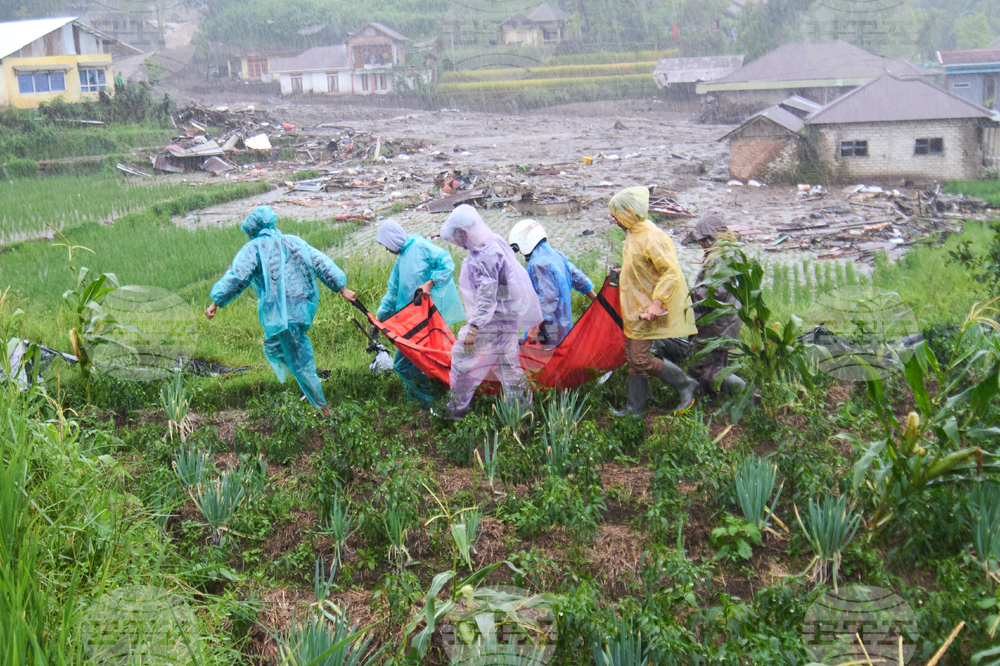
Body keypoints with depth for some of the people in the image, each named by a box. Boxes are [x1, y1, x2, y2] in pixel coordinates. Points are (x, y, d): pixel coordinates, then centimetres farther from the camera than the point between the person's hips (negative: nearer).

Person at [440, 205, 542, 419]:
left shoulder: (486, 255, -22)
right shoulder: (495, 245, 10)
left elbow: (487, 296, -27)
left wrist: (473, 328, -29)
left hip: (493, 320, -10)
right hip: (508, 319, 10)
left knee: (462, 358, 0)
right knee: (508, 366, 15)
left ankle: (456, 411, 9)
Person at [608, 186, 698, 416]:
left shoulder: (650, 238, -23)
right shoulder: (633, 233, 8)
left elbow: (673, 273, -26)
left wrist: (657, 303, -29)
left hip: (647, 309, -10)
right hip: (634, 307, 10)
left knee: (641, 359, -10)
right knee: (633, 358, 13)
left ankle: (686, 385, 6)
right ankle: (635, 407, 23)